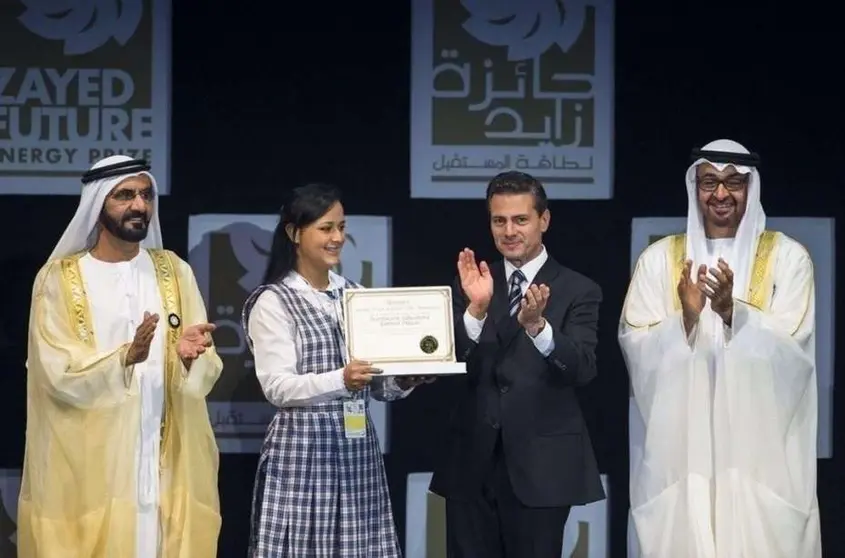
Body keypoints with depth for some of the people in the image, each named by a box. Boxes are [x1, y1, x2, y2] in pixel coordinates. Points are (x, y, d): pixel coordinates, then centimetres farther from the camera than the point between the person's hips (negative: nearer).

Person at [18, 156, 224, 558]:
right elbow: (59, 375, -12)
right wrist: (126, 357, -27)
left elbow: (206, 373, 1)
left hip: (165, 459, 2)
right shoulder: (59, 278, -2)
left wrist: (189, 357, -22)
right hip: (86, 464, -2)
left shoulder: (174, 272, 7)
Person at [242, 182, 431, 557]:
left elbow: (378, 386, 15)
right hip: (303, 451, -5)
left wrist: (404, 379, -7)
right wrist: (341, 380, -27)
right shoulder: (273, 301, -3)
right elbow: (278, 387, -12)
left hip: (358, 449, 5)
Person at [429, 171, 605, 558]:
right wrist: (476, 309, -19)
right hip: (472, 464, 3)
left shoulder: (578, 291, -1)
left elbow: (583, 369, -15)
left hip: (540, 467, -3)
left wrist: (538, 325, -31)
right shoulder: (471, 285, 7)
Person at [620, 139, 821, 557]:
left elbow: (790, 353, -7)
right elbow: (637, 351, -1)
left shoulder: (788, 257, 3)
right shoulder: (659, 259, 7)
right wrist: (685, 318, -18)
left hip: (760, 450, -1)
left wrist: (734, 312, -20)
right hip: (678, 449, 1)